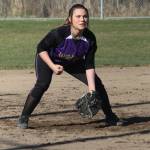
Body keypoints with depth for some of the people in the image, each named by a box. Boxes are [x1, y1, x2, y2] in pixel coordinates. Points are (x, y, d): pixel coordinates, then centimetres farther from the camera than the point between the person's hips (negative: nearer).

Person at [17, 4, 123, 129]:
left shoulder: (90, 38, -26)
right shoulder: (58, 33, -38)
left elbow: (89, 65, -19)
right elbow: (41, 48, -23)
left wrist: (92, 89, -25)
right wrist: (52, 66, -34)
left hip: (74, 62, 4)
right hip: (48, 59, -4)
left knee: (97, 83, -3)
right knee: (43, 84, -29)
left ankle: (110, 117, 15)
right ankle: (23, 118, -18)